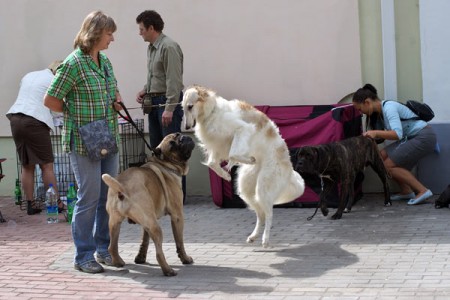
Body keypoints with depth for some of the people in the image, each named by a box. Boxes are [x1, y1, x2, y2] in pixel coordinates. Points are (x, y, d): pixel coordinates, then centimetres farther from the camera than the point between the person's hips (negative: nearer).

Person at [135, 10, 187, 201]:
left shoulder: (169, 47, -14)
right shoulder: (151, 48, 14)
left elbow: (174, 80, -20)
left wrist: (169, 108, -23)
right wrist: (145, 90, 8)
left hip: (168, 101, -10)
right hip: (154, 102, 10)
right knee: (157, 148, 12)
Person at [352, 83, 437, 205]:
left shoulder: (389, 107, -19)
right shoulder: (380, 111, 9)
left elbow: (397, 134, -29)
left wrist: (376, 133, -26)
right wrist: (371, 135, 0)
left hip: (424, 137, -9)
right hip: (412, 138, 9)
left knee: (388, 165, -10)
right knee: (382, 156, 4)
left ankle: (422, 191, -9)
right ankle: (406, 191, 10)